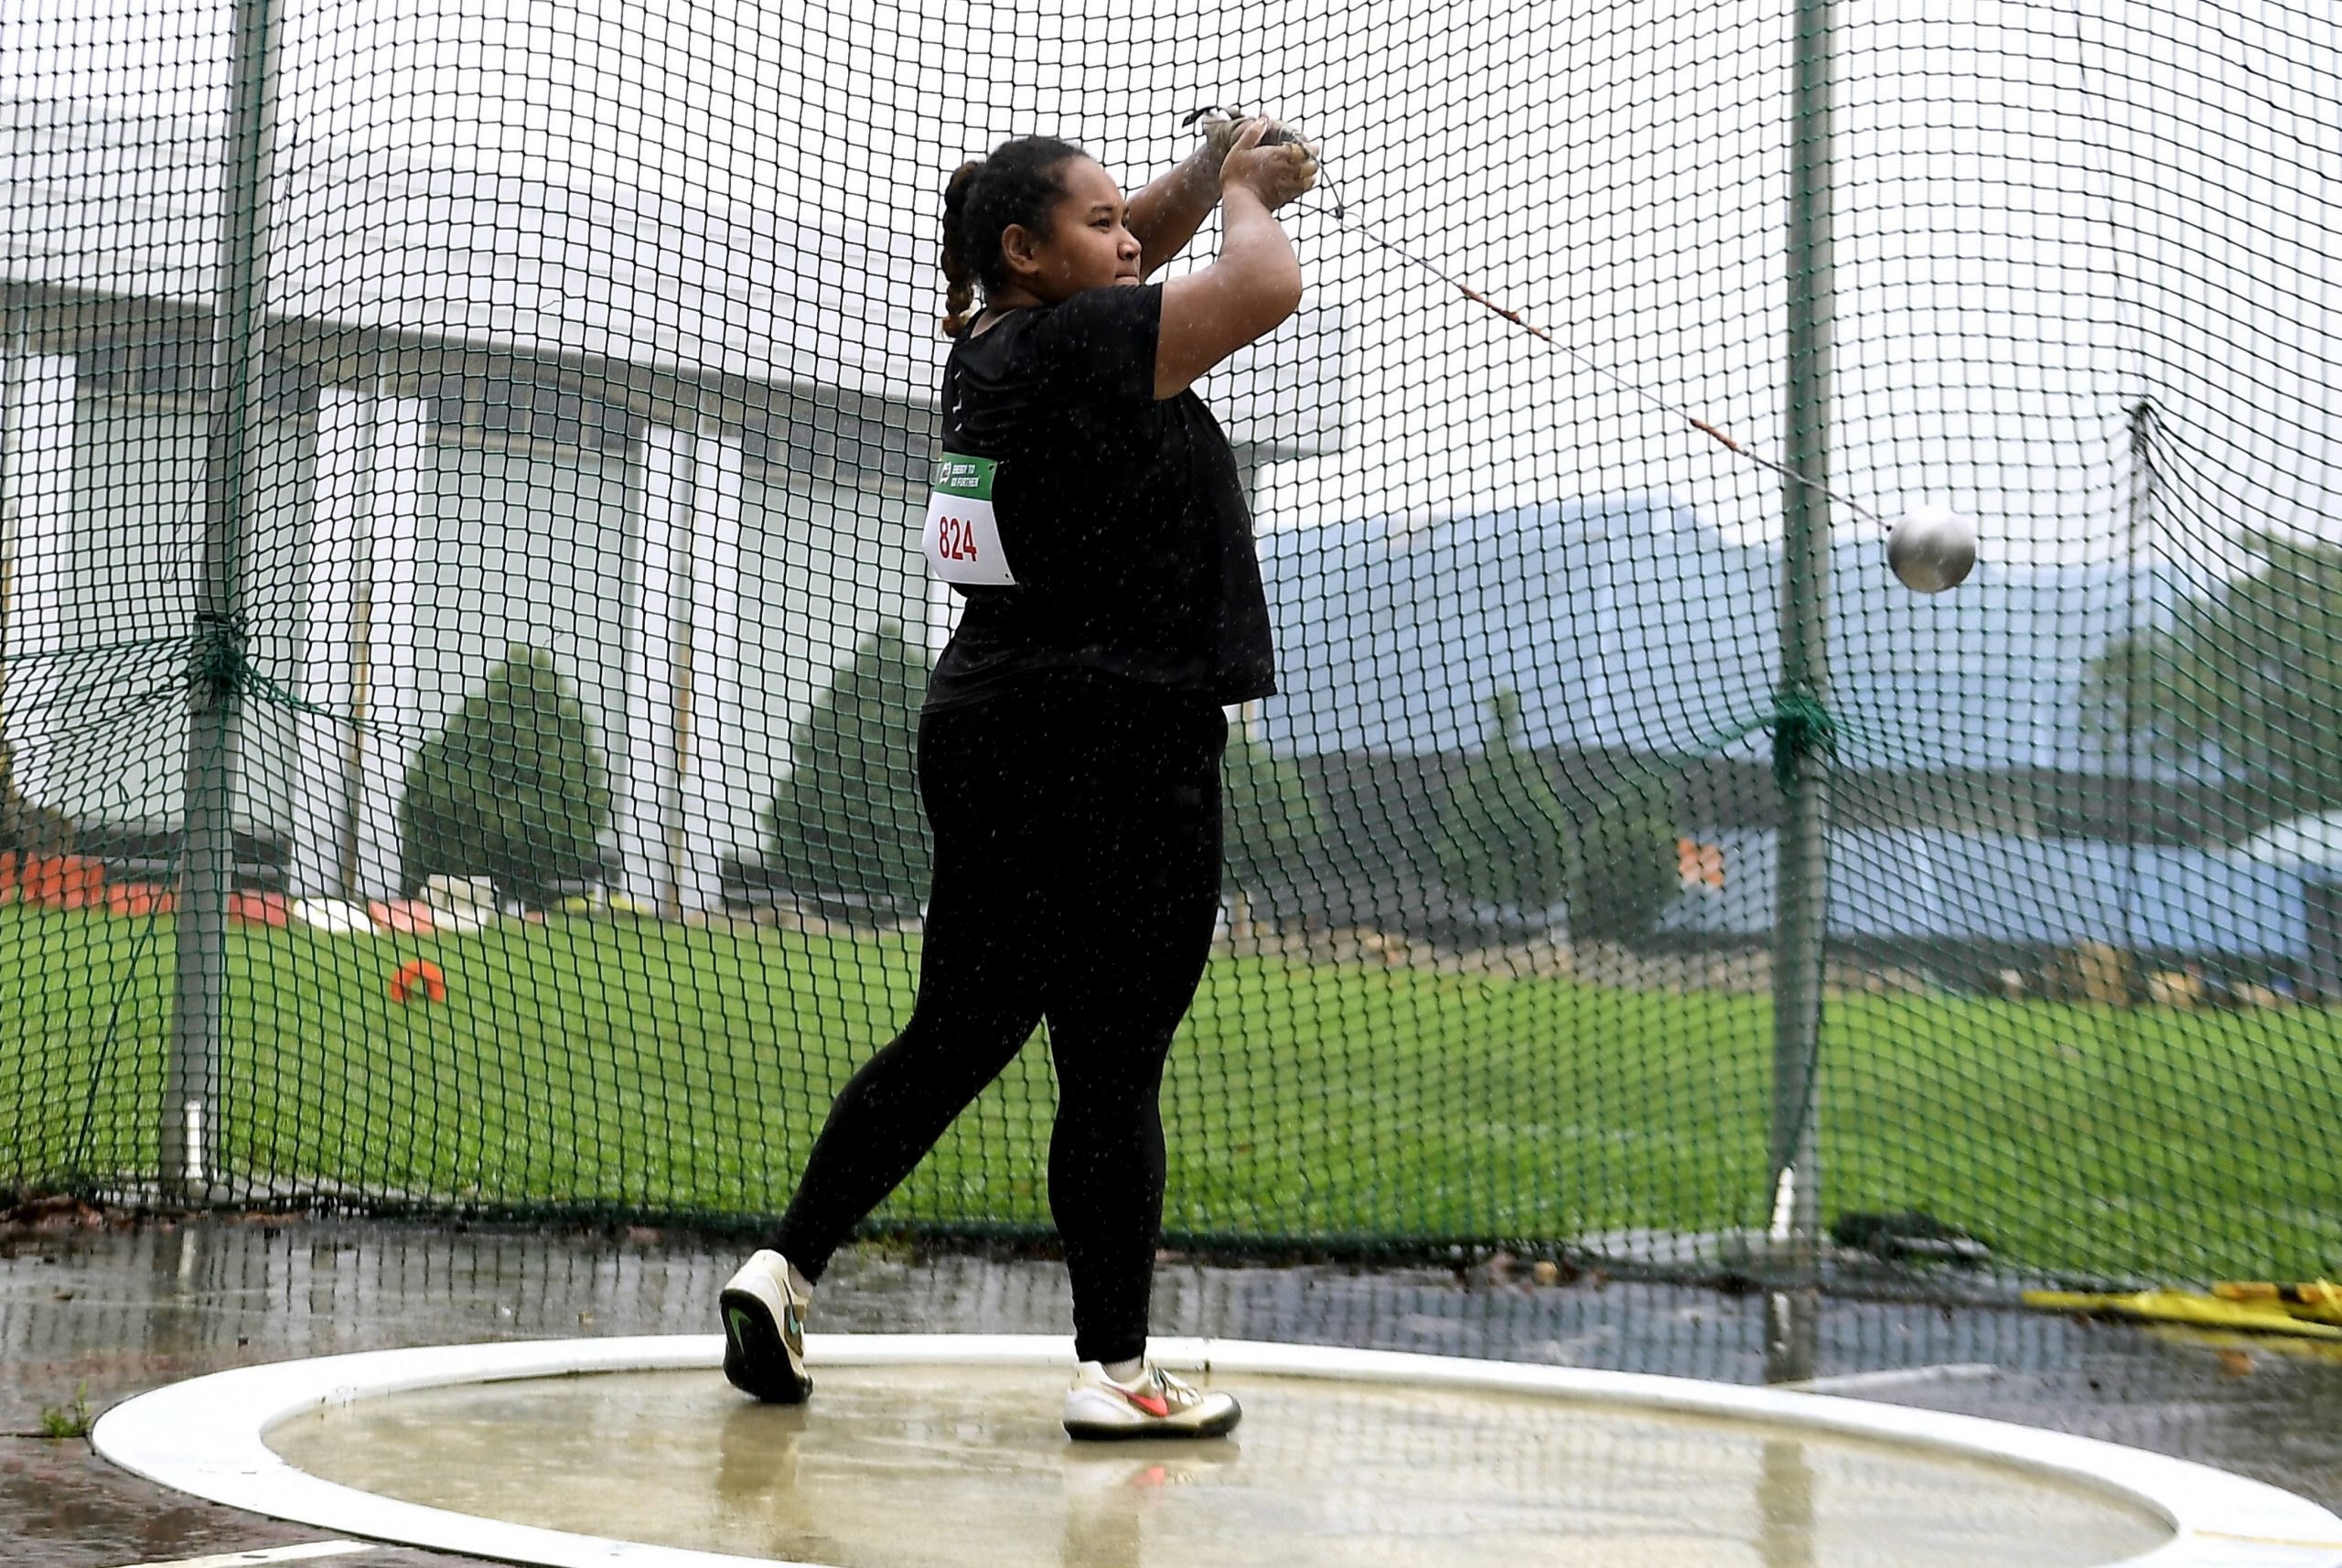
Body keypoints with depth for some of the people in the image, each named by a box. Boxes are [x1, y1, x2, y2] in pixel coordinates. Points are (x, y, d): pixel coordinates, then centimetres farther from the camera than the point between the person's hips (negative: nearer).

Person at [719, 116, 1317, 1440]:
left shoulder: (1000, 343, 13)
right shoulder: (1075, 342, -13)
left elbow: (1140, 246, 29)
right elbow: (1267, 288, -18)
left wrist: (1216, 173, 13)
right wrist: (1244, 198, 3)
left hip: (988, 734, 9)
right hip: (1117, 742, -9)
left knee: (956, 1034, 16)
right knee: (1114, 1062, -4)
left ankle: (788, 1265, 15)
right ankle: (1116, 1371, 2)